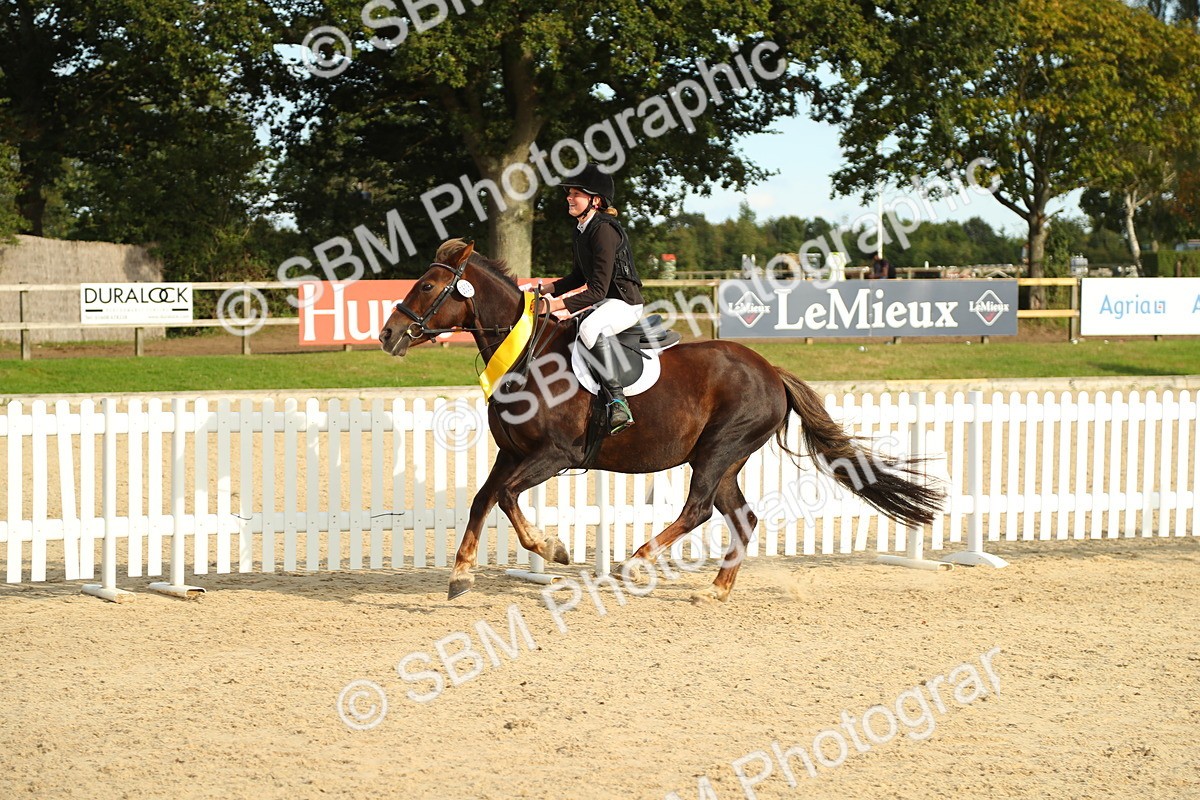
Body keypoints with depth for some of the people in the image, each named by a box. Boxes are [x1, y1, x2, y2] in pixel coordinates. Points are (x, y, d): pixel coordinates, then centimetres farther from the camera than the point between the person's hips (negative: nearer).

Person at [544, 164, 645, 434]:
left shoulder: (605, 231, -20)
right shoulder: (579, 233, 10)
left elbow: (598, 290, -25)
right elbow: (579, 277, 24)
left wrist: (554, 305, -28)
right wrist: (546, 290, 9)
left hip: (625, 302, -11)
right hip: (601, 304, 11)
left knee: (590, 328, -40)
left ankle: (617, 399, -42)